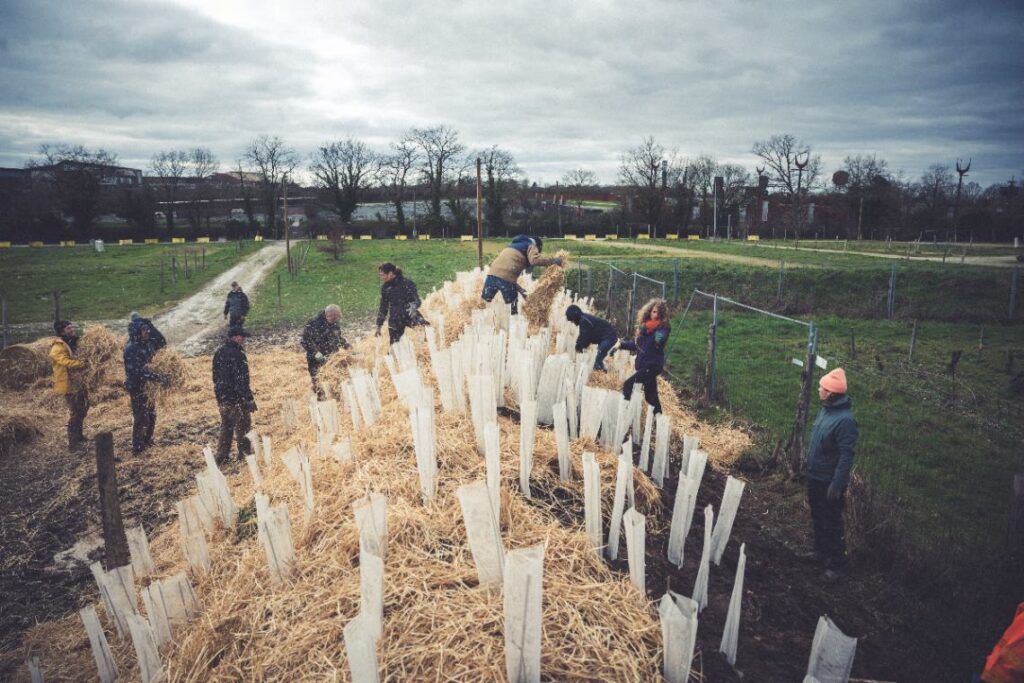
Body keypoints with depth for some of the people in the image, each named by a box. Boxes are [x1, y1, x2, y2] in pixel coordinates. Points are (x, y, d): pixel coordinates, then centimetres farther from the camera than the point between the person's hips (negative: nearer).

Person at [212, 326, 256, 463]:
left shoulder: (219, 352, 6)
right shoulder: (237, 354, -21)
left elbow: (216, 376, 14)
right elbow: (242, 380, -22)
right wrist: (250, 399, -17)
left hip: (222, 397, 8)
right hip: (237, 399, -8)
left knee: (225, 427, 19)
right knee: (243, 428, 7)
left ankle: (221, 457, 24)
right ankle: (245, 456, 17)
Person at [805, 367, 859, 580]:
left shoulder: (844, 419, -26)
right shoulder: (826, 409, 1)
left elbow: (846, 455, -24)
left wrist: (837, 484, -23)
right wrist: (809, 467, 18)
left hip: (829, 480, -9)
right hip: (815, 476, 9)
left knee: (831, 522, 5)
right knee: (817, 517, 23)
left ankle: (836, 564, 19)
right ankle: (820, 551, 41)